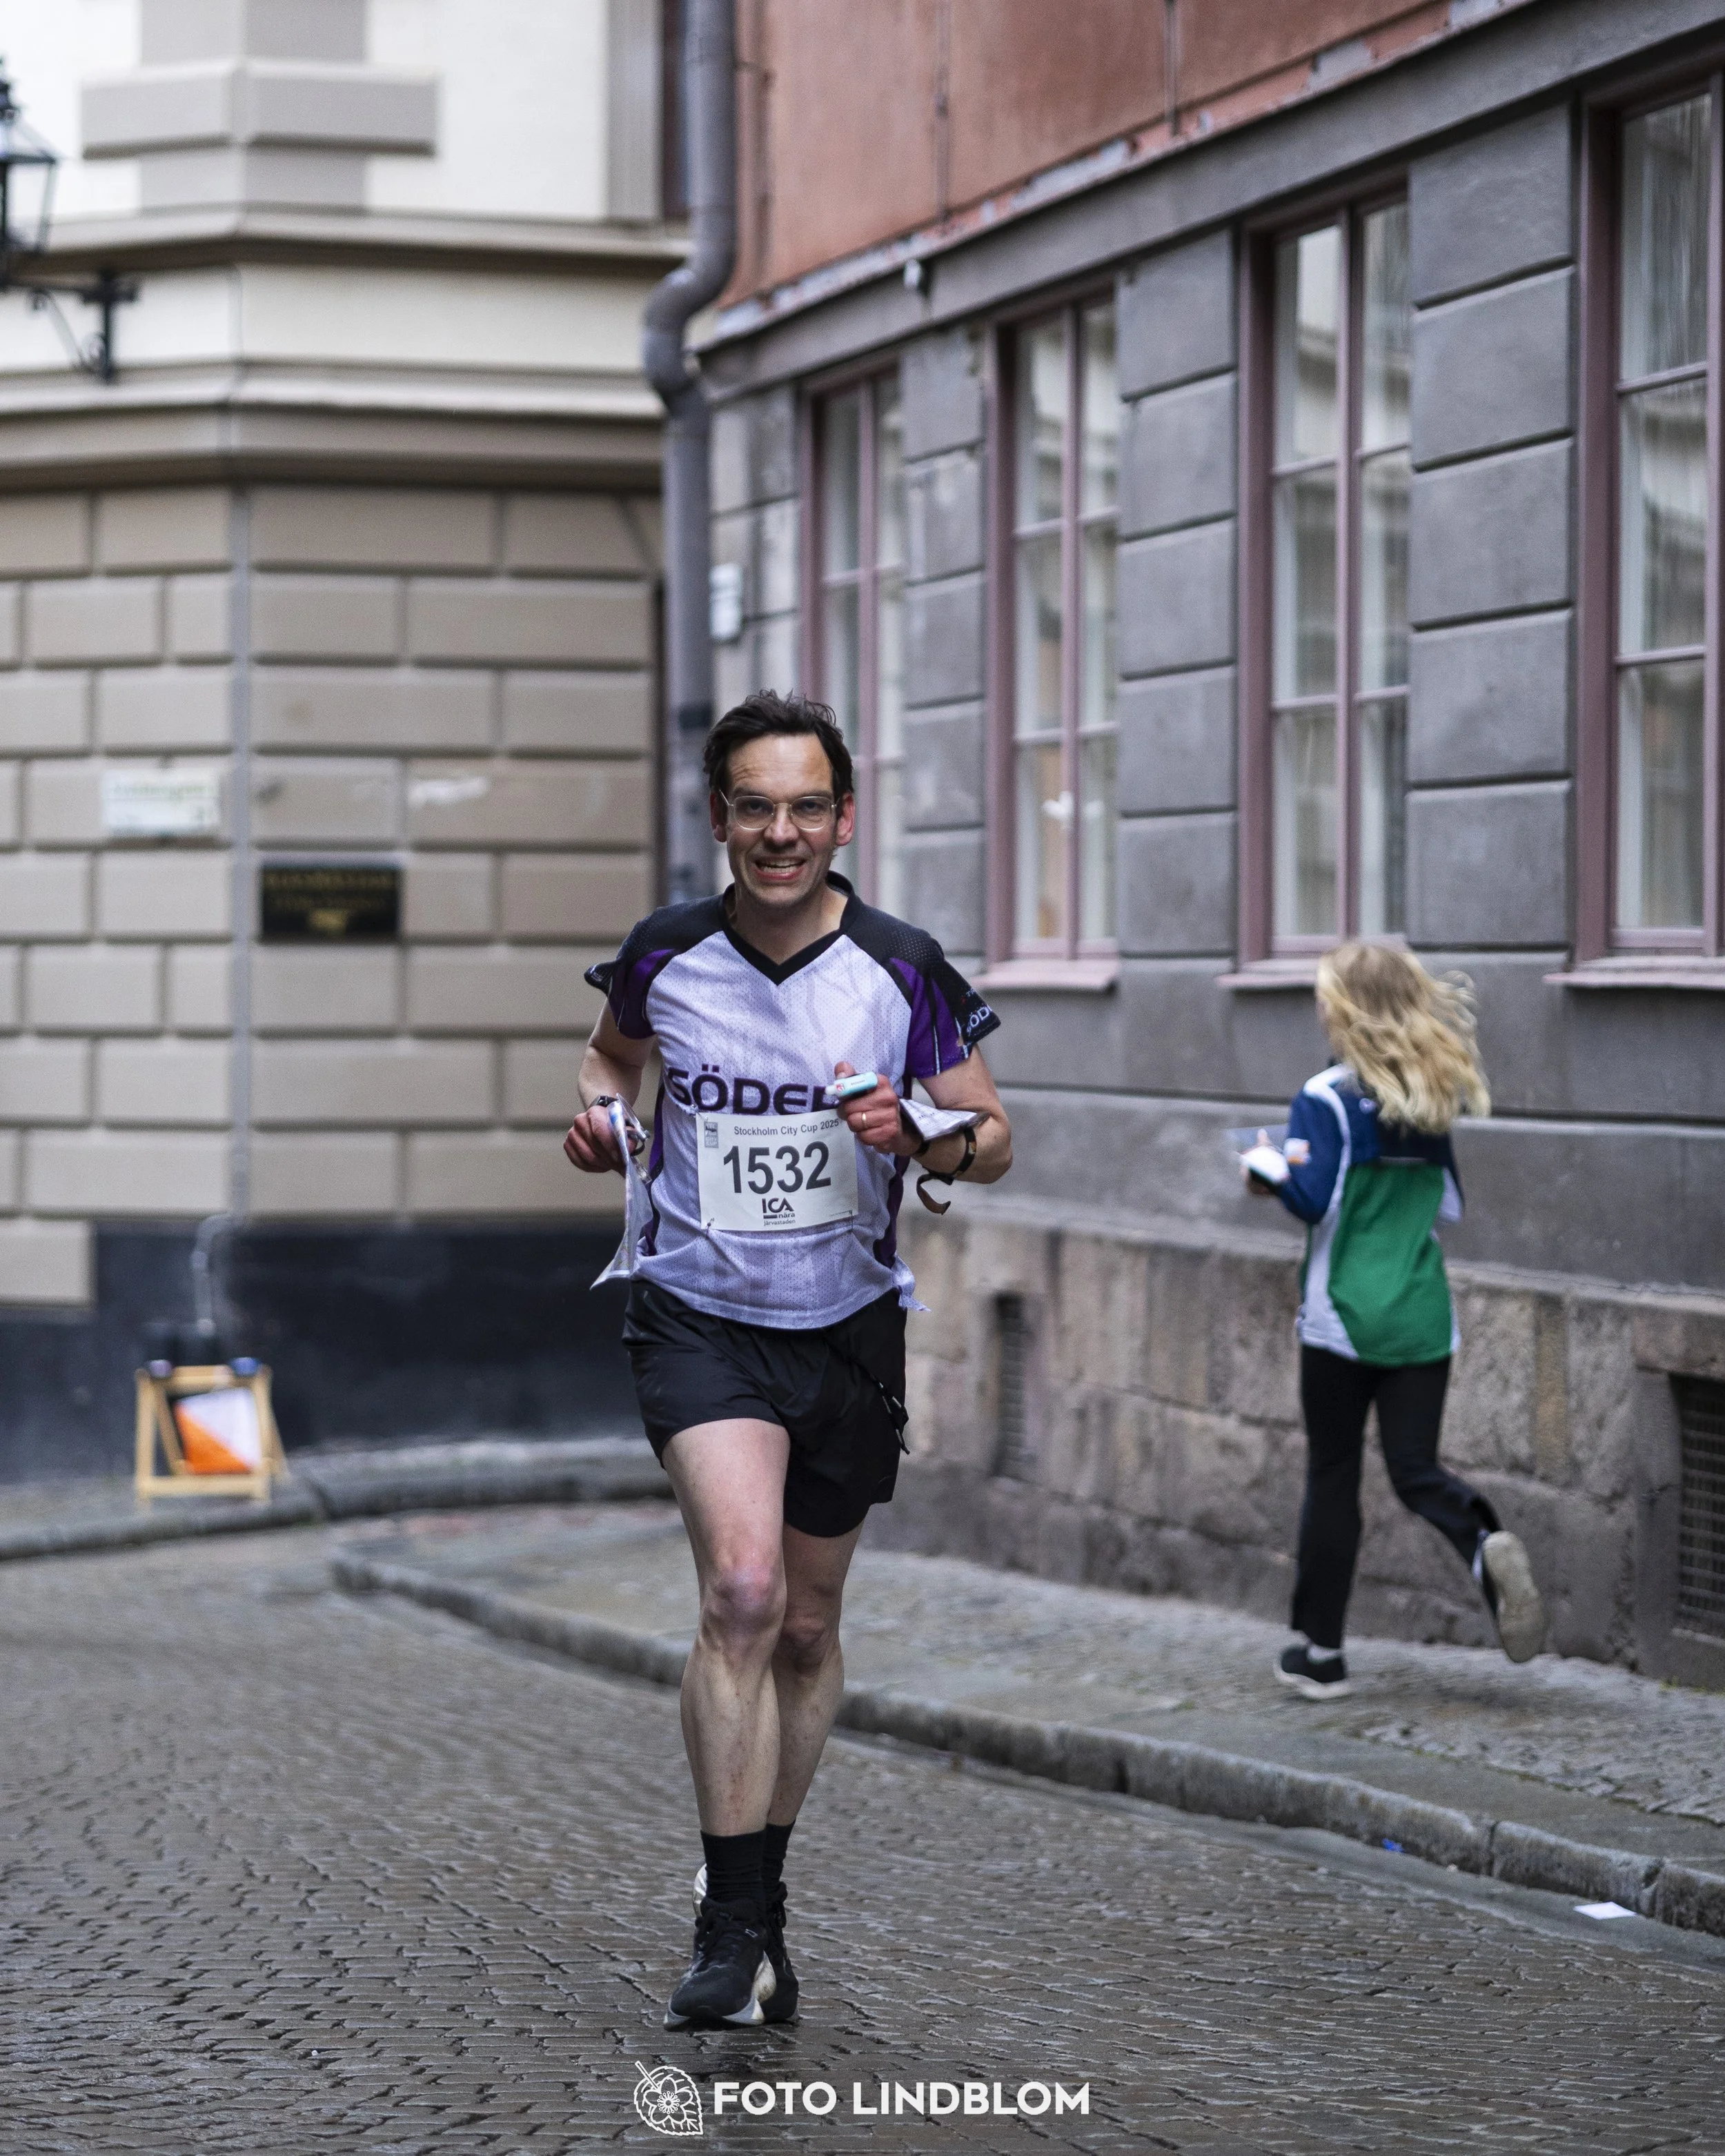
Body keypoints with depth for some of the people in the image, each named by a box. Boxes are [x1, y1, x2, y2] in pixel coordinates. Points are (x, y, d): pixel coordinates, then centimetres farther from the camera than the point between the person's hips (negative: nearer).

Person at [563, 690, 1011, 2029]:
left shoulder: (903, 971, -6)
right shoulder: (667, 954, -4)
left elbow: (993, 1138, 2)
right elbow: (614, 1054, 18)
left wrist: (927, 1141, -19)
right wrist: (600, 1112, -4)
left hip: (848, 1329, 2)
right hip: (699, 1316, -2)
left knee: (806, 1626, 13)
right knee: (742, 1588, -22)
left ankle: (759, 1890, 34)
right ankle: (732, 1925, -16)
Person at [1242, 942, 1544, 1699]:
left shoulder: (1325, 1101, -10)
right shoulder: (1431, 1102, 9)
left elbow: (1312, 1200, -20)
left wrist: (1265, 1167, -3)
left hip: (1343, 1317, -4)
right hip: (1423, 1317, 4)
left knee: (1332, 1478, 6)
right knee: (1417, 1471, 5)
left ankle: (1320, 1651, 12)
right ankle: (1488, 1548, -27)